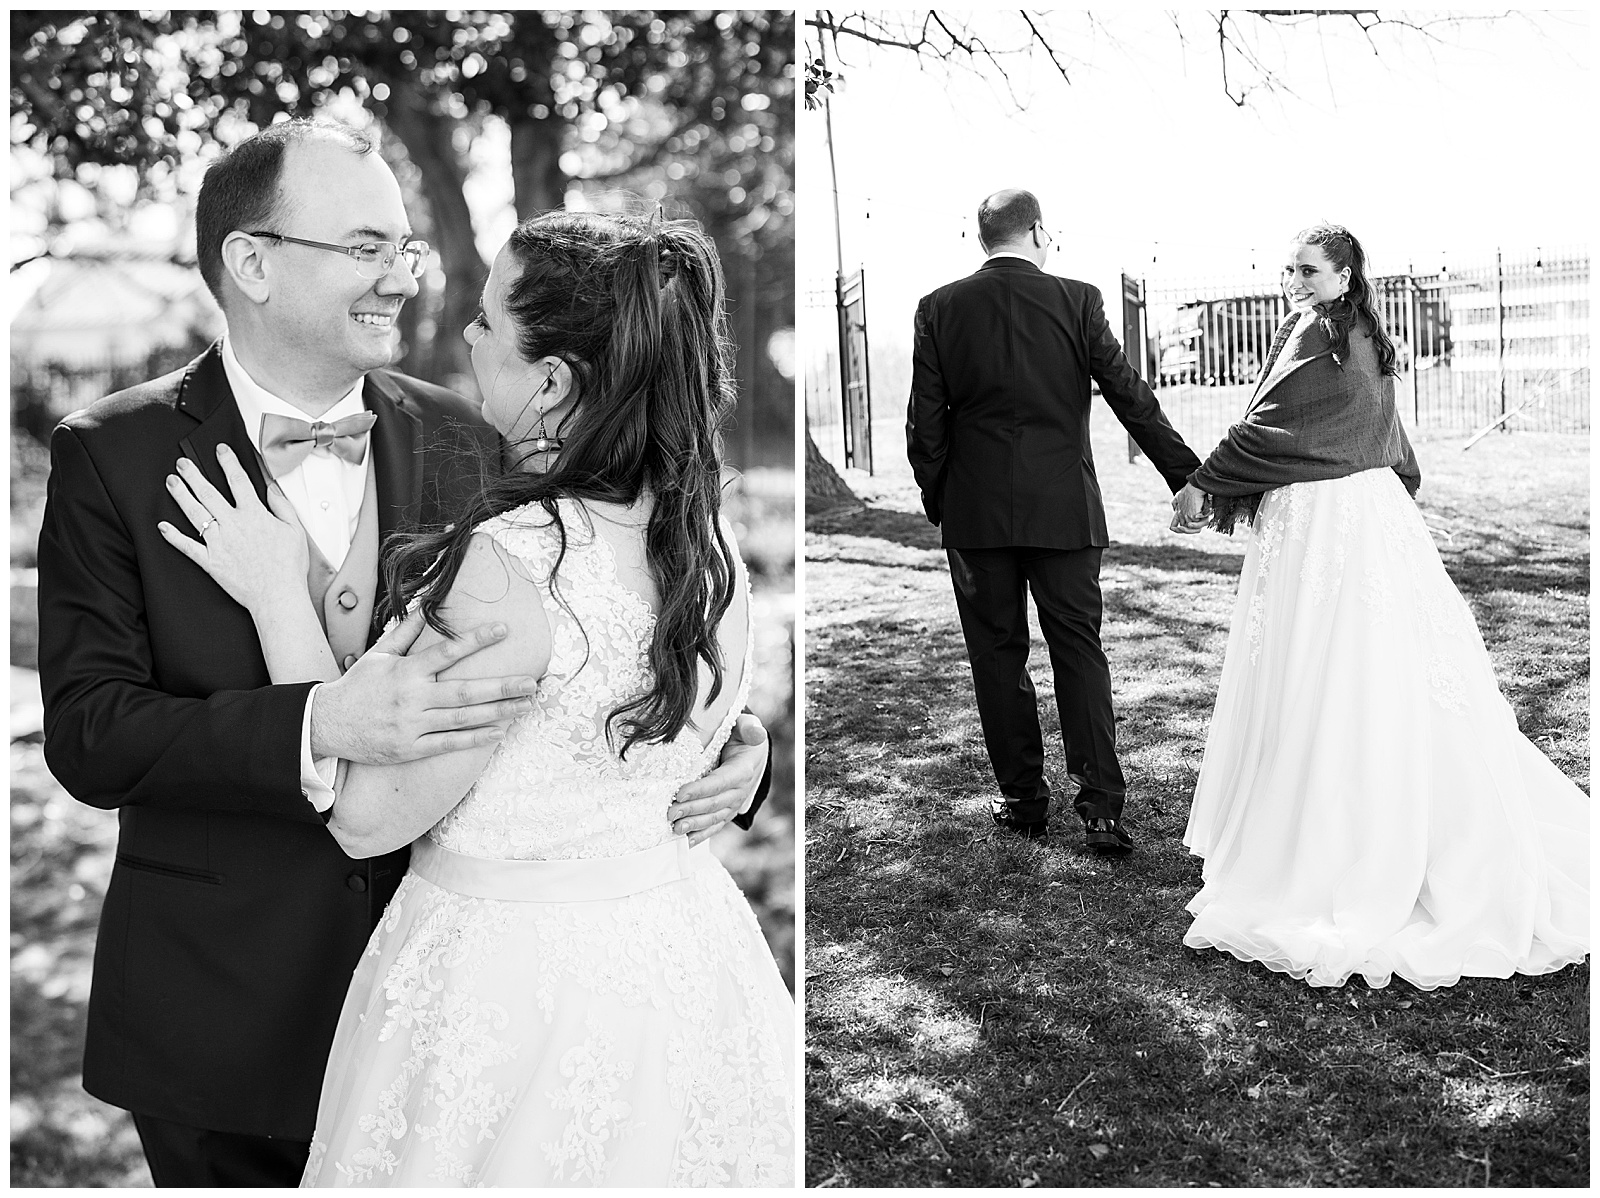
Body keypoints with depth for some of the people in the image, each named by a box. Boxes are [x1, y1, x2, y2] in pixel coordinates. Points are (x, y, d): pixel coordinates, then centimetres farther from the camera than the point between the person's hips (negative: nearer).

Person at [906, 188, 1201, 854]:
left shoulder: (940, 308, 0)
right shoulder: (1076, 300, -3)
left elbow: (925, 422, -1)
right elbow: (1131, 396, -3)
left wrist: (936, 502, 10)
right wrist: (1188, 476, 4)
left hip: (975, 511, 1)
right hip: (1065, 509, 0)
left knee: (997, 654, 10)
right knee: (1079, 650, 6)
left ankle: (1023, 799, 17)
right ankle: (1102, 808, 4)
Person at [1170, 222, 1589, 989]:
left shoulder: (1311, 332, -12)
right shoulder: (1366, 341, 16)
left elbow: (1264, 428, -16)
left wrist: (1201, 488, -8)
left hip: (1318, 528, -9)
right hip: (1375, 516, 9)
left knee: (1321, 696, -2)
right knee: (1396, 687, 14)